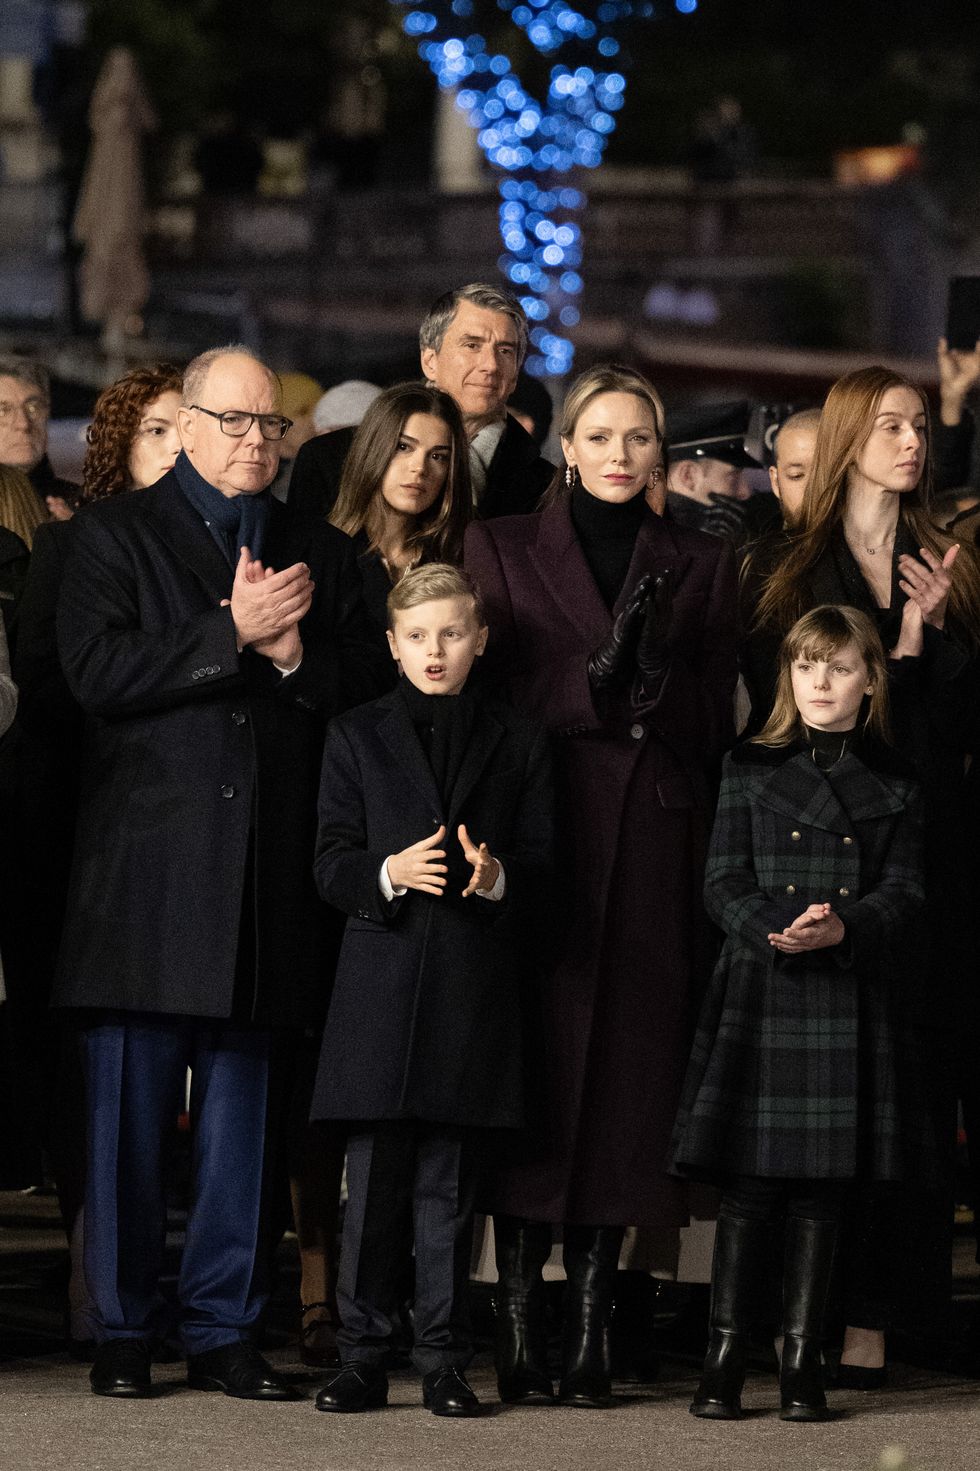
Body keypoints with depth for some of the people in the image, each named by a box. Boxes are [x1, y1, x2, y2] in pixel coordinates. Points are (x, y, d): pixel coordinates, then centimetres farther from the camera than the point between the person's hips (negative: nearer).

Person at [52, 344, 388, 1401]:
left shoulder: (318, 554, 17)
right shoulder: (117, 534, 6)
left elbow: (365, 686, 10)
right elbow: (95, 672, -9)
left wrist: (293, 651, -8)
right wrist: (230, 633, -12)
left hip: (266, 885, 3)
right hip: (145, 873, -3)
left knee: (242, 1115, 6)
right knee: (130, 1111, -1)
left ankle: (222, 1328, 11)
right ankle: (123, 1331, 7)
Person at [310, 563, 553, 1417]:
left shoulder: (518, 744, 11)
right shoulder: (357, 738, 11)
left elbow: (541, 867, 7)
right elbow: (332, 865, 5)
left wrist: (496, 877, -15)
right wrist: (390, 873, -15)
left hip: (475, 988, 0)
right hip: (382, 983, 0)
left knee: (449, 1186, 2)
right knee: (373, 1182, -1)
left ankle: (444, 1361, 7)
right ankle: (363, 1358, 5)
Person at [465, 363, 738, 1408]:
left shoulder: (701, 566, 14)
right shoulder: (501, 548, 9)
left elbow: (717, 725, 11)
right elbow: (489, 695, 1)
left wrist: (658, 681, -4)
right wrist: (598, 680, -9)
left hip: (654, 852, 2)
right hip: (539, 843, -2)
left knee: (627, 1076, -2)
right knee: (537, 1069, -7)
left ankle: (591, 1332, 2)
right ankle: (519, 1333, -4)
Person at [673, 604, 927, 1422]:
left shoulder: (894, 787, 10)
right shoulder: (751, 770, 8)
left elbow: (902, 893, 2)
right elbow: (725, 885, 2)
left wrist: (841, 927, -17)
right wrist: (776, 931, -18)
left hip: (849, 1006, 1)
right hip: (759, 997, -1)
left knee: (821, 1197, 3)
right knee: (748, 1191, -3)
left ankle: (802, 1367, 8)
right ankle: (725, 1363, 1)